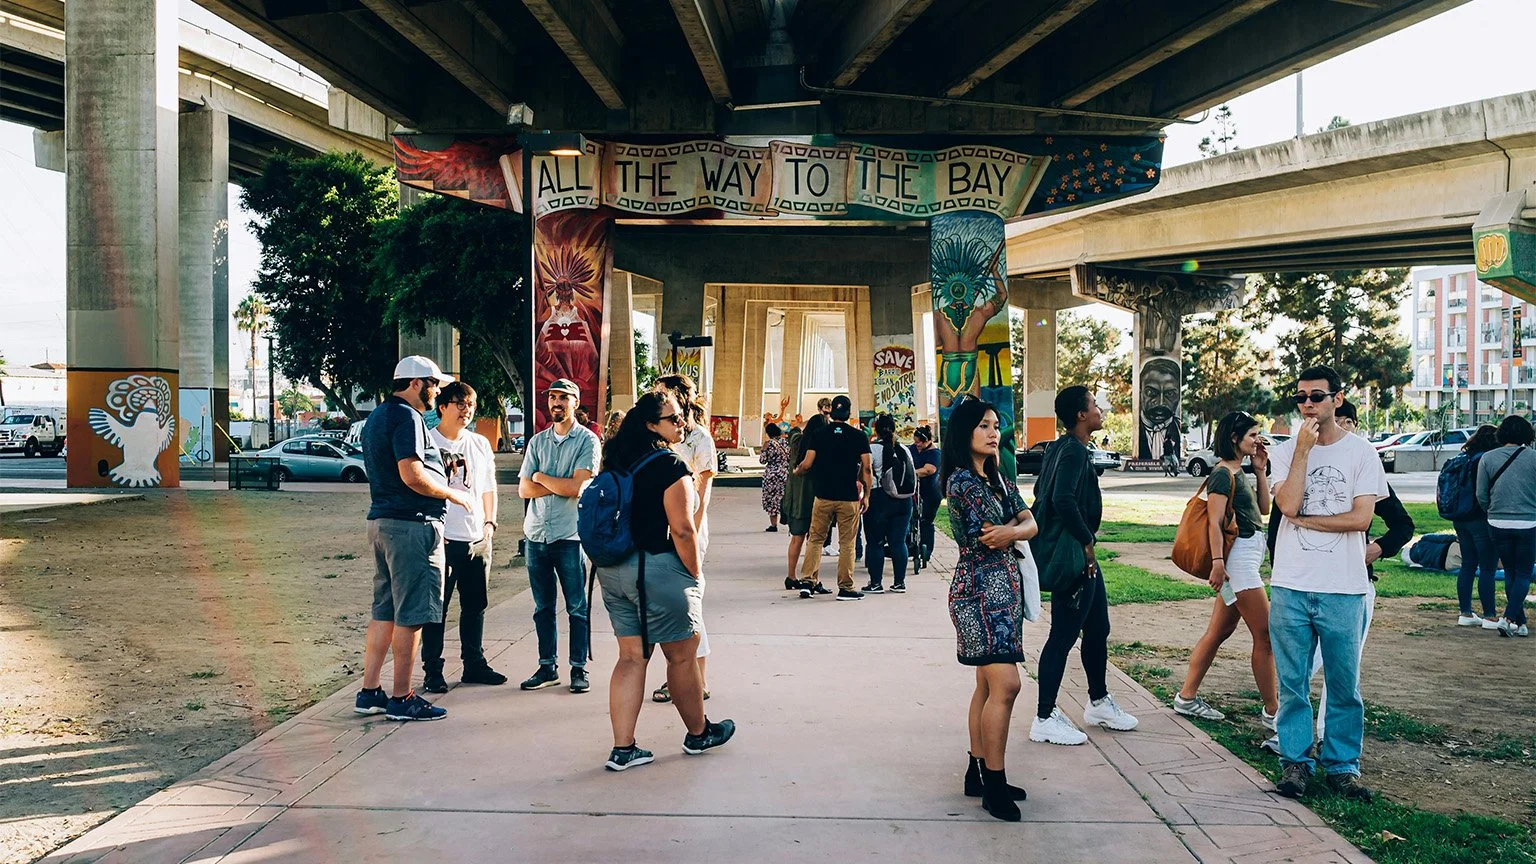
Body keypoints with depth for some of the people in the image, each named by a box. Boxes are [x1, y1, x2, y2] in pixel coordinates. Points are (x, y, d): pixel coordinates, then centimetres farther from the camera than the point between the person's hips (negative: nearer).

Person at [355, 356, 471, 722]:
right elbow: (412, 475, -22)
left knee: (384, 610, 14)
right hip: (411, 525, -10)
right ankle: (401, 698, 3)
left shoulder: (377, 416, 19)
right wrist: (454, 494, -8)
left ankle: (369, 692, 19)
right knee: (410, 615, -3)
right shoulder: (406, 417, -13)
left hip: (382, 522, 10)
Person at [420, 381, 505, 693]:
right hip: (440, 538, -5)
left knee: (475, 606, 12)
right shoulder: (427, 442, -3)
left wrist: (489, 522, 7)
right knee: (436, 607, 0)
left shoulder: (480, 444, 13)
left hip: (476, 539, 5)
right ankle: (432, 670, 9)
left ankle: (474, 664, 24)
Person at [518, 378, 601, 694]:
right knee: (543, 607, 10)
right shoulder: (537, 441, 12)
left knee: (577, 607, 2)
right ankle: (547, 667, 20)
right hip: (537, 534, 4)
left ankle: (579, 669, 11)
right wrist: (562, 485, -9)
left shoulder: (587, 440, -2)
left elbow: (577, 487, -14)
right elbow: (524, 489, 2)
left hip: (570, 535, -4)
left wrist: (541, 477, -2)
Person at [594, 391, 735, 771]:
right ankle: (698, 733, 28)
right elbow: (683, 530, -19)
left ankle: (622, 749, 11)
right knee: (682, 656, 10)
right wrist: (696, 575, -7)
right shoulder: (669, 465, -16)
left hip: (614, 570, 7)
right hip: (659, 569, -7)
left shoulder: (617, 461, 8)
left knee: (631, 656, 11)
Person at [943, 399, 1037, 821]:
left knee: (989, 684, 11)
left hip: (1004, 585, 9)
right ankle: (994, 783, -6)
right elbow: (989, 534, -14)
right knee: (1005, 684, -13)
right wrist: (1012, 528, 4)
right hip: (979, 588, -9)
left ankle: (978, 772, 19)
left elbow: (1031, 523, 5)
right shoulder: (962, 480, -12)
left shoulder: (999, 478, 15)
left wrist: (1010, 530, -15)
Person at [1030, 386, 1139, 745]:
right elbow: (1064, 500, -30)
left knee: (1097, 629, 20)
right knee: (1063, 635, -3)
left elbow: (1042, 491, 20)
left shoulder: (1060, 447, 13)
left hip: (1083, 557, 11)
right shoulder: (1074, 450, -17)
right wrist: (1086, 542, -18)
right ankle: (1045, 719, 6)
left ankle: (1099, 703, 35)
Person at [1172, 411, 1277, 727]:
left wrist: (1261, 470, 12)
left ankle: (1187, 697, 16)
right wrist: (1217, 562, -25)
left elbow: (1263, 508, 20)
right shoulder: (1223, 474, -13)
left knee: (1218, 632, 11)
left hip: (1245, 561, 10)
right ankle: (1272, 711, 4)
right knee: (1265, 636, -5)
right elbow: (1214, 522, -19)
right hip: (1239, 561, -10)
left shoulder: (1237, 472, 16)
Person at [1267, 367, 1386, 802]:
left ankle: (1342, 764, 20)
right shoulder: (1285, 451, 5)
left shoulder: (1361, 452, 0)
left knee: (1344, 685, 7)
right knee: (1292, 683, 7)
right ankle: (1295, 761, 18)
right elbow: (1288, 505, -12)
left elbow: (1361, 518, -9)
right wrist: (1304, 449, -11)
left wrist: (1303, 520, -7)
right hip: (1290, 586, 1)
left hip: (1343, 588, -1)